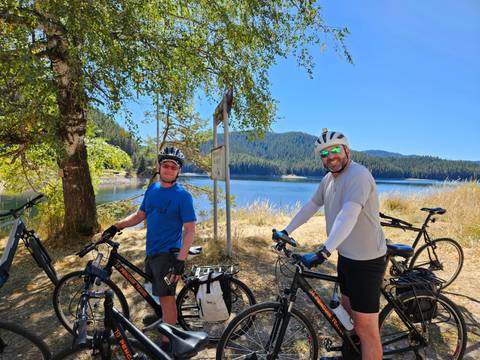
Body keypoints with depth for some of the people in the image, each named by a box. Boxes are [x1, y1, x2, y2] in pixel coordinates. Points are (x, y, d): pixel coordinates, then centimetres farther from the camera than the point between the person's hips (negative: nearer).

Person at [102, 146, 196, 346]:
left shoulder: (183, 196, -14)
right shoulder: (152, 189, 6)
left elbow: (190, 229, -16)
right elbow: (140, 215, 16)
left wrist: (181, 259, -22)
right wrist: (116, 226, 5)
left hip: (168, 254, -6)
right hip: (151, 251, 6)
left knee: (166, 297, 0)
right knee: (160, 293, 22)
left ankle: (168, 342, 14)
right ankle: (161, 316, 46)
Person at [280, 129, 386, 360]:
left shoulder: (358, 175, -22)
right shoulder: (329, 179, 6)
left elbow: (348, 216, -35)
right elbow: (311, 206, 13)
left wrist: (324, 251, -43)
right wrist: (286, 231, 14)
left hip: (366, 260, -9)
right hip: (346, 255, 9)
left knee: (366, 327, 1)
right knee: (348, 307, 27)